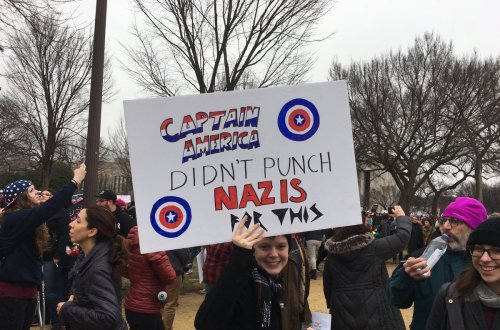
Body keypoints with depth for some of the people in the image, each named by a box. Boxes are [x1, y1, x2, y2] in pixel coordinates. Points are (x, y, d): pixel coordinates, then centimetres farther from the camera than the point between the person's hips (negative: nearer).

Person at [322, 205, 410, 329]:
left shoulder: (332, 255, 1)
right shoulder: (374, 247, -10)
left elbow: (327, 287, 9)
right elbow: (402, 236, -1)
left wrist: (333, 307, 22)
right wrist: (401, 217, 16)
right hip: (374, 311, -3)